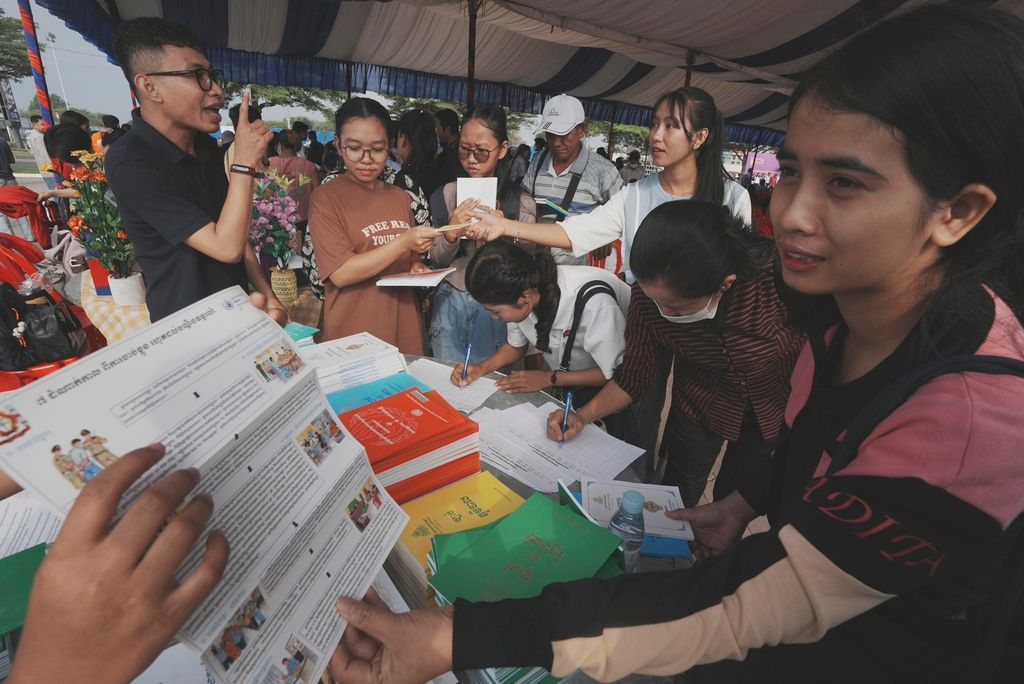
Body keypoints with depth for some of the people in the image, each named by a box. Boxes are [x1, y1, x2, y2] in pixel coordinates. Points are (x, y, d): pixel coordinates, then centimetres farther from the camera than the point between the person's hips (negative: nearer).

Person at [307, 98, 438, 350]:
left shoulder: (401, 198, 9)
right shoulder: (325, 197, -6)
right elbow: (340, 274, -15)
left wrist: (418, 268, -1)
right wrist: (403, 242, -21)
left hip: (404, 328, 5)